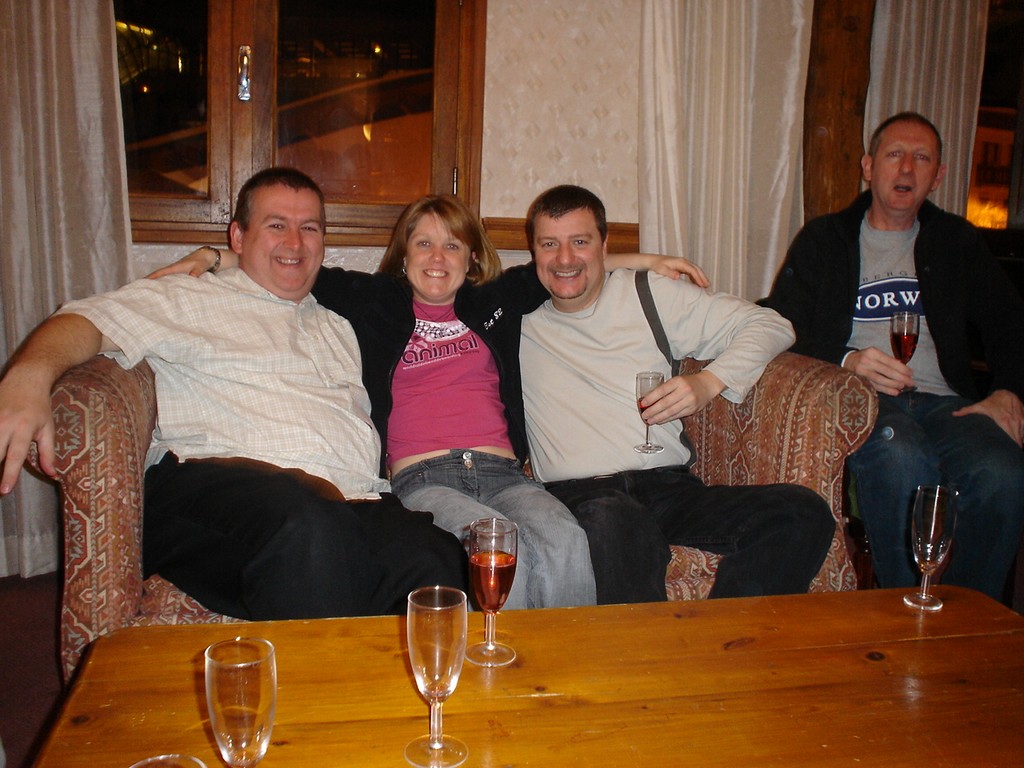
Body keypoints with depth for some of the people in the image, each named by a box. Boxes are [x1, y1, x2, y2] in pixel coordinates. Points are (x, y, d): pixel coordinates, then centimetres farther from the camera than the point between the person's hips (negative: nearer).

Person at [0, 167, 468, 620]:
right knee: (309, 527, -39)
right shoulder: (185, 301, 19)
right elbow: (89, 322, 2)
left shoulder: (337, 330, 35)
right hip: (218, 480, -3)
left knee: (441, 564, -30)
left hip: (356, 501, 4)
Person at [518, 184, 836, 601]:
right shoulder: (519, 318, 14)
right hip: (581, 494, -3)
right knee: (614, 524, -40)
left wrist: (710, 382, -3)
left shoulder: (648, 294, 14)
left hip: (669, 486, 3)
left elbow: (770, 325, 14)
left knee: (804, 513, -22)